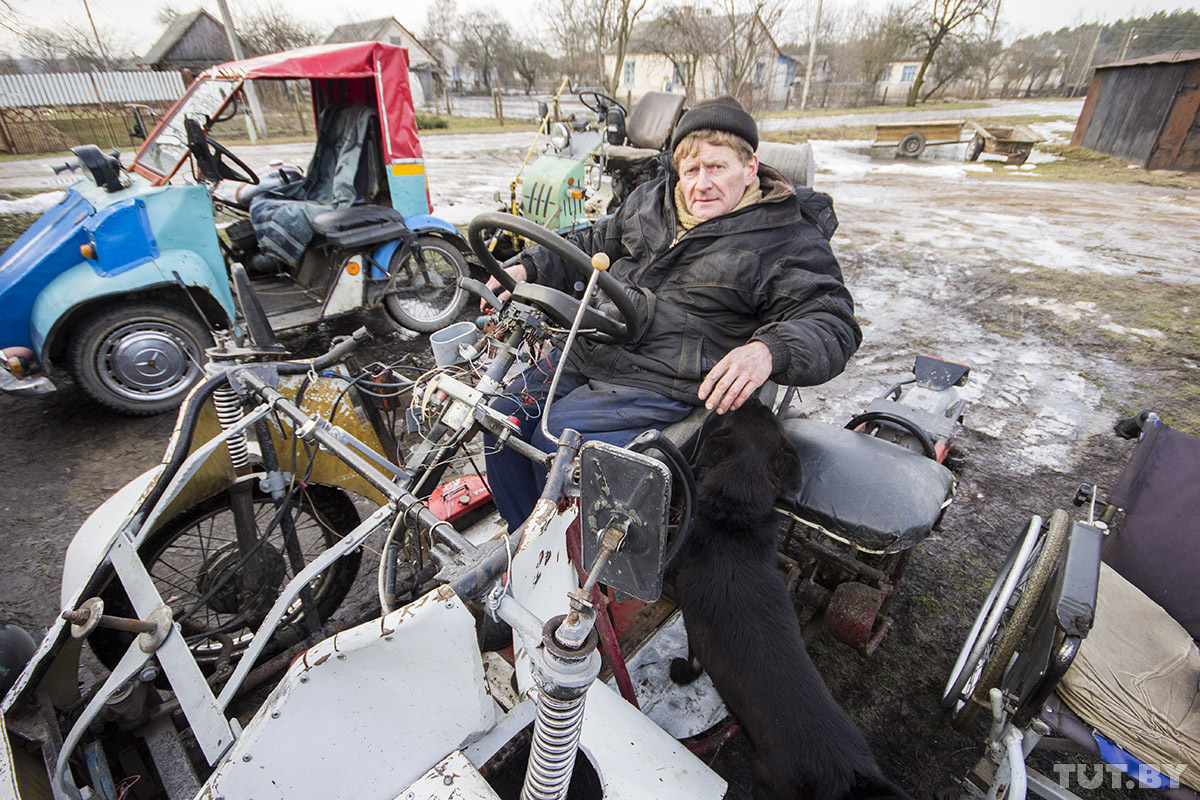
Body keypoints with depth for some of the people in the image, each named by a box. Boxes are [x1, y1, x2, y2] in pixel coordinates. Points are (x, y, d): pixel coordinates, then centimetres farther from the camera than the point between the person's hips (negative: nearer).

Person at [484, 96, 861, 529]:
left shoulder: (789, 241, -4)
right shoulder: (653, 199, 15)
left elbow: (833, 324, -12)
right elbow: (593, 244, 26)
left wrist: (768, 351, -33)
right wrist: (529, 269, 11)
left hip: (666, 384, -7)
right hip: (586, 353, 8)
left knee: (555, 442, -22)